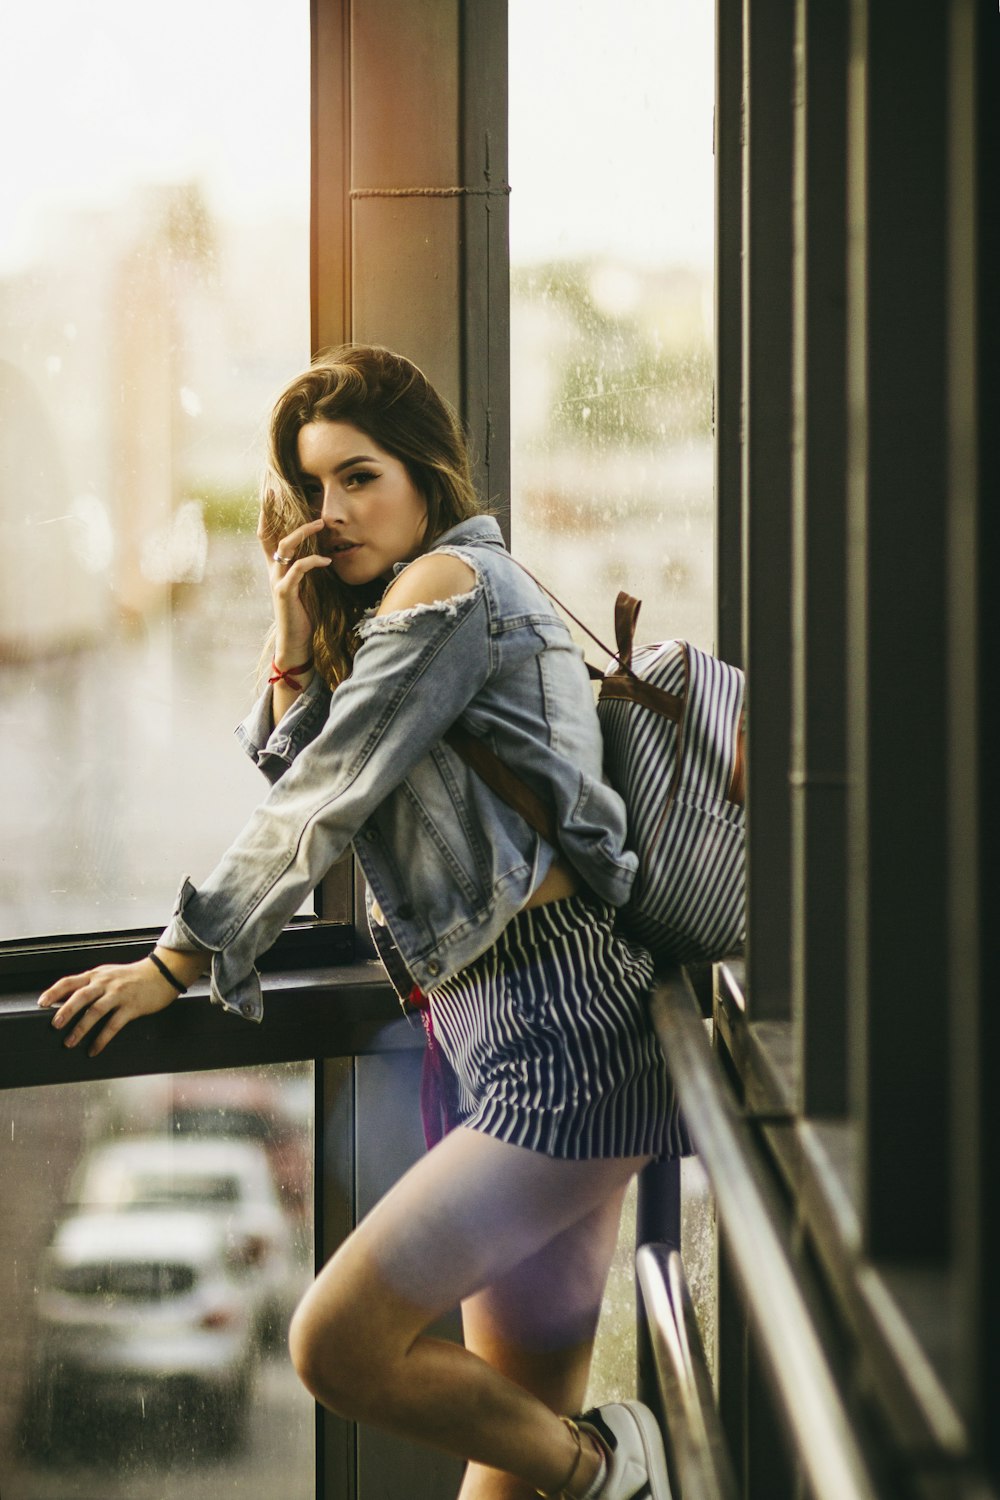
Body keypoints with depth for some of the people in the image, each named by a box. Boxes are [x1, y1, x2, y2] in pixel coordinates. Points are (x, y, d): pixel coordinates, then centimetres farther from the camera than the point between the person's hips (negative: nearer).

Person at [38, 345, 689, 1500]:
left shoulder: (448, 583, -5)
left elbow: (322, 803, -8)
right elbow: (310, 793, 20)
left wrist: (174, 962, -4)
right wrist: (297, 662, 5)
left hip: (560, 1043, -10)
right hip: (497, 1036, 10)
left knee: (339, 1345, -16)